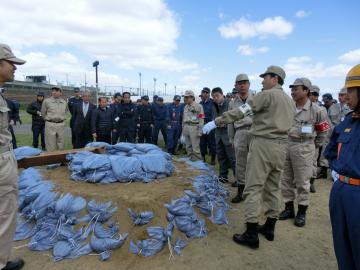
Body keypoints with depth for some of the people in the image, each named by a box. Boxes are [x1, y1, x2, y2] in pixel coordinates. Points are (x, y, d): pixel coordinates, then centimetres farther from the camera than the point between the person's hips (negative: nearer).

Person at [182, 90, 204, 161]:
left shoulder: (198, 106, -6)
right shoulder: (186, 107, 16)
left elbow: (201, 119, -10)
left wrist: (200, 131, -14)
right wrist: (183, 129, 20)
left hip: (194, 128, -7)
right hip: (186, 127, 7)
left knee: (195, 147, -5)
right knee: (188, 147, 13)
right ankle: (190, 160, 24)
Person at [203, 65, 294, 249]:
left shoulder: (267, 94, -8)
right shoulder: (289, 100, 18)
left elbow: (241, 111, -14)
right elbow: (285, 124, 17)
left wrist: (216, 122, -13)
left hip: (263, 144, -8)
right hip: (281, 146, 8)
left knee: (254, 187, -5)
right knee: (273, 187, 14)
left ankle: (251, 234, -2)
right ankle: (269, 227, 24)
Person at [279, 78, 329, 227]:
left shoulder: (316, 110, -9)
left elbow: (324, 130, 3)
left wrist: (314, 145, 7)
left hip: (303, 148, -5)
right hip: (286, 146, 5)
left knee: (302, 182, 4)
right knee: (286, 180, 11)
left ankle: (302, 212, 19)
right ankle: (289, 208, 26)